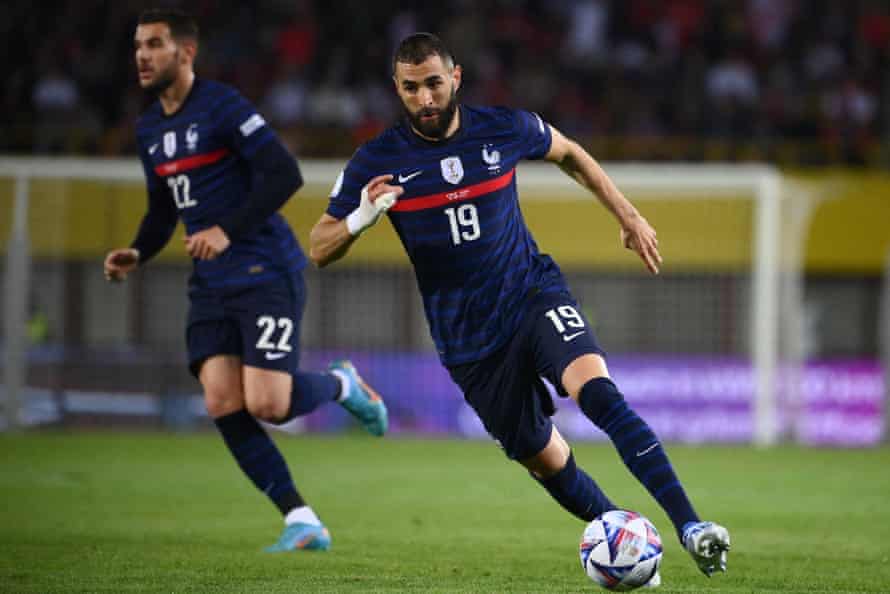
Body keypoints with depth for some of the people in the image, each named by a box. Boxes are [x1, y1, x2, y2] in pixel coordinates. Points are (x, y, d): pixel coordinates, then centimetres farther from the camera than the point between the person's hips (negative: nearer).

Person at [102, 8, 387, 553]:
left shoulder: (221, 106, -11)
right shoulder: (150, 130, 14)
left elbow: (285, 175, -19)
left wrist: (227, 231, -26)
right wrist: (137, 255, 6)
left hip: (267, 275, -7)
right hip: (211, 285, 7)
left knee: (267, 405, -16)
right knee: (224, 405, -10)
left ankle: (342, 385, 18)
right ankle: (302, 521, -4)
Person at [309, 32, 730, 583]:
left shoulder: (504, 129, -5)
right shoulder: (377, 162, -8)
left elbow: (569, 154, 16)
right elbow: (319, 249, -3)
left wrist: (629, 216, 15)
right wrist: (359, 220, -24)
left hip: (534, 294, -1)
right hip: (469, 337, 1)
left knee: (597, 389, -27)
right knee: (543, 457, 3)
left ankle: (689, 526, -33)